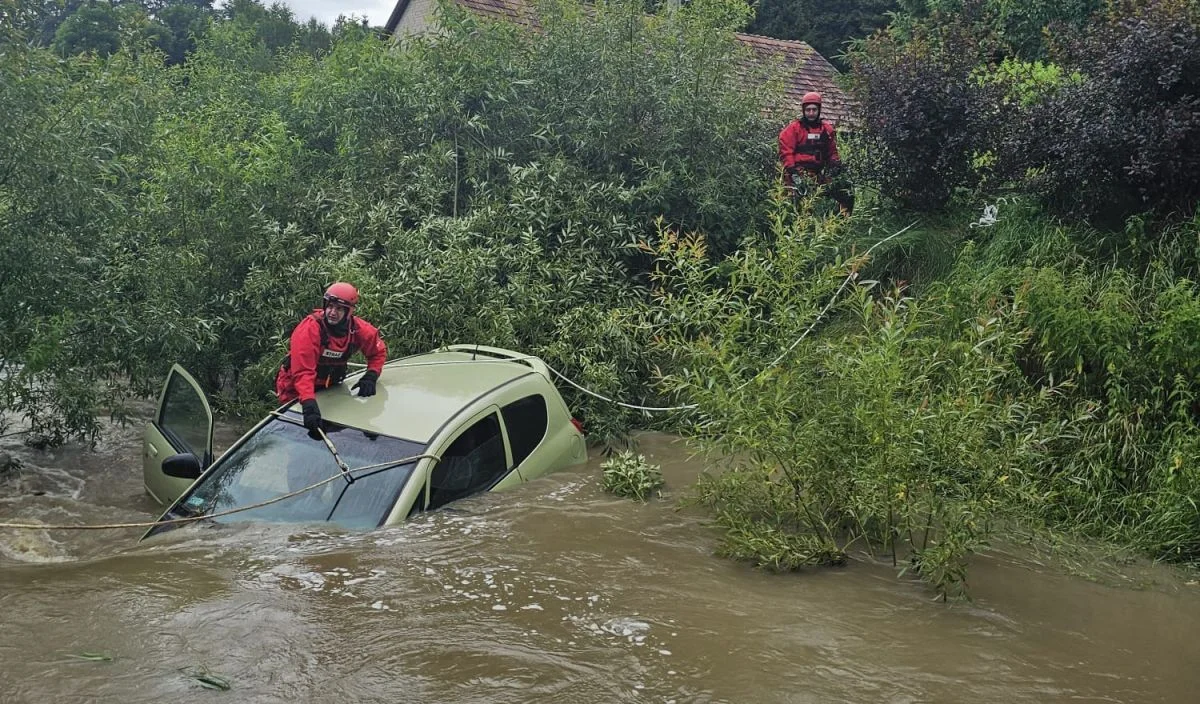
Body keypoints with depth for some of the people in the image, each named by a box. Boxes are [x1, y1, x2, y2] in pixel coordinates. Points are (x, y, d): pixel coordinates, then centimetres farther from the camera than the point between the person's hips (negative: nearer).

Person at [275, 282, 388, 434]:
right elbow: (302, 371, -38)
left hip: (329, 387, 5)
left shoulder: (358, 329, -14)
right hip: (297, 391, -5)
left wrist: (370, 377, -12)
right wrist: (309, 404, -51)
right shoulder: (310, 329, -31)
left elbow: (379, 351, 5)